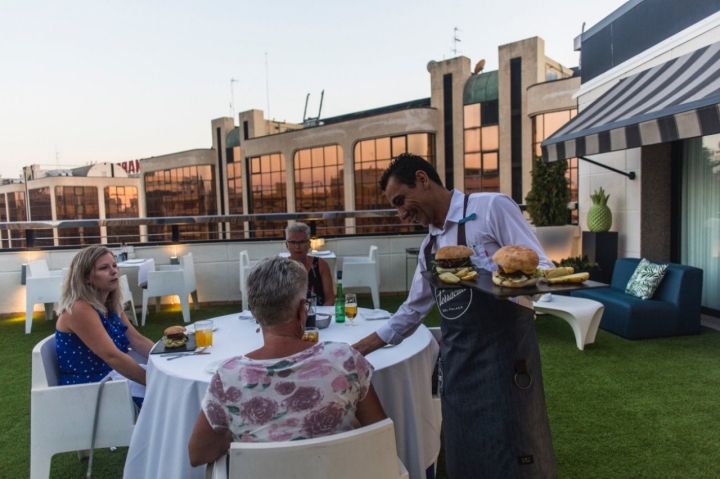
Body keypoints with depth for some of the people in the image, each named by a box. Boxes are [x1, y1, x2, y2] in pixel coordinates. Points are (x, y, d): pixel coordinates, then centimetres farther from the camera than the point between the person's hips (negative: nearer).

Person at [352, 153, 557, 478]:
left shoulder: (491, 207, -7)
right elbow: (412, 310, 19)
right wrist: (356, 350, 18)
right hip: (456, 363, 7)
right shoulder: (429, 247, 14)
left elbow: (542, 271, -10)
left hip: (503, 354, -6)